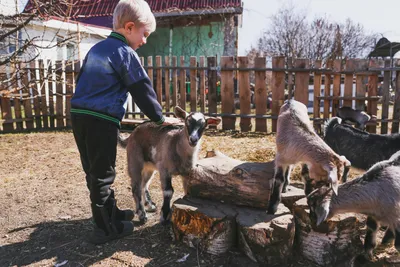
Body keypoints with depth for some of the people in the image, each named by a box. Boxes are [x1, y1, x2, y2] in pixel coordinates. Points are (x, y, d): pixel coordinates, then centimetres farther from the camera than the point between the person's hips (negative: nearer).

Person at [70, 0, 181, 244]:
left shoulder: (96, 48, 19)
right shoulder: (125, 53, -6)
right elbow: (143, 90, -6)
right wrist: (160, 117, 4)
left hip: (79, 114, 9)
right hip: (101, 120, -9)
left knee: (94, 172, 16)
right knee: (102, 175, 0)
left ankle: (111, 213, 33)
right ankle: (106, 229, 13)